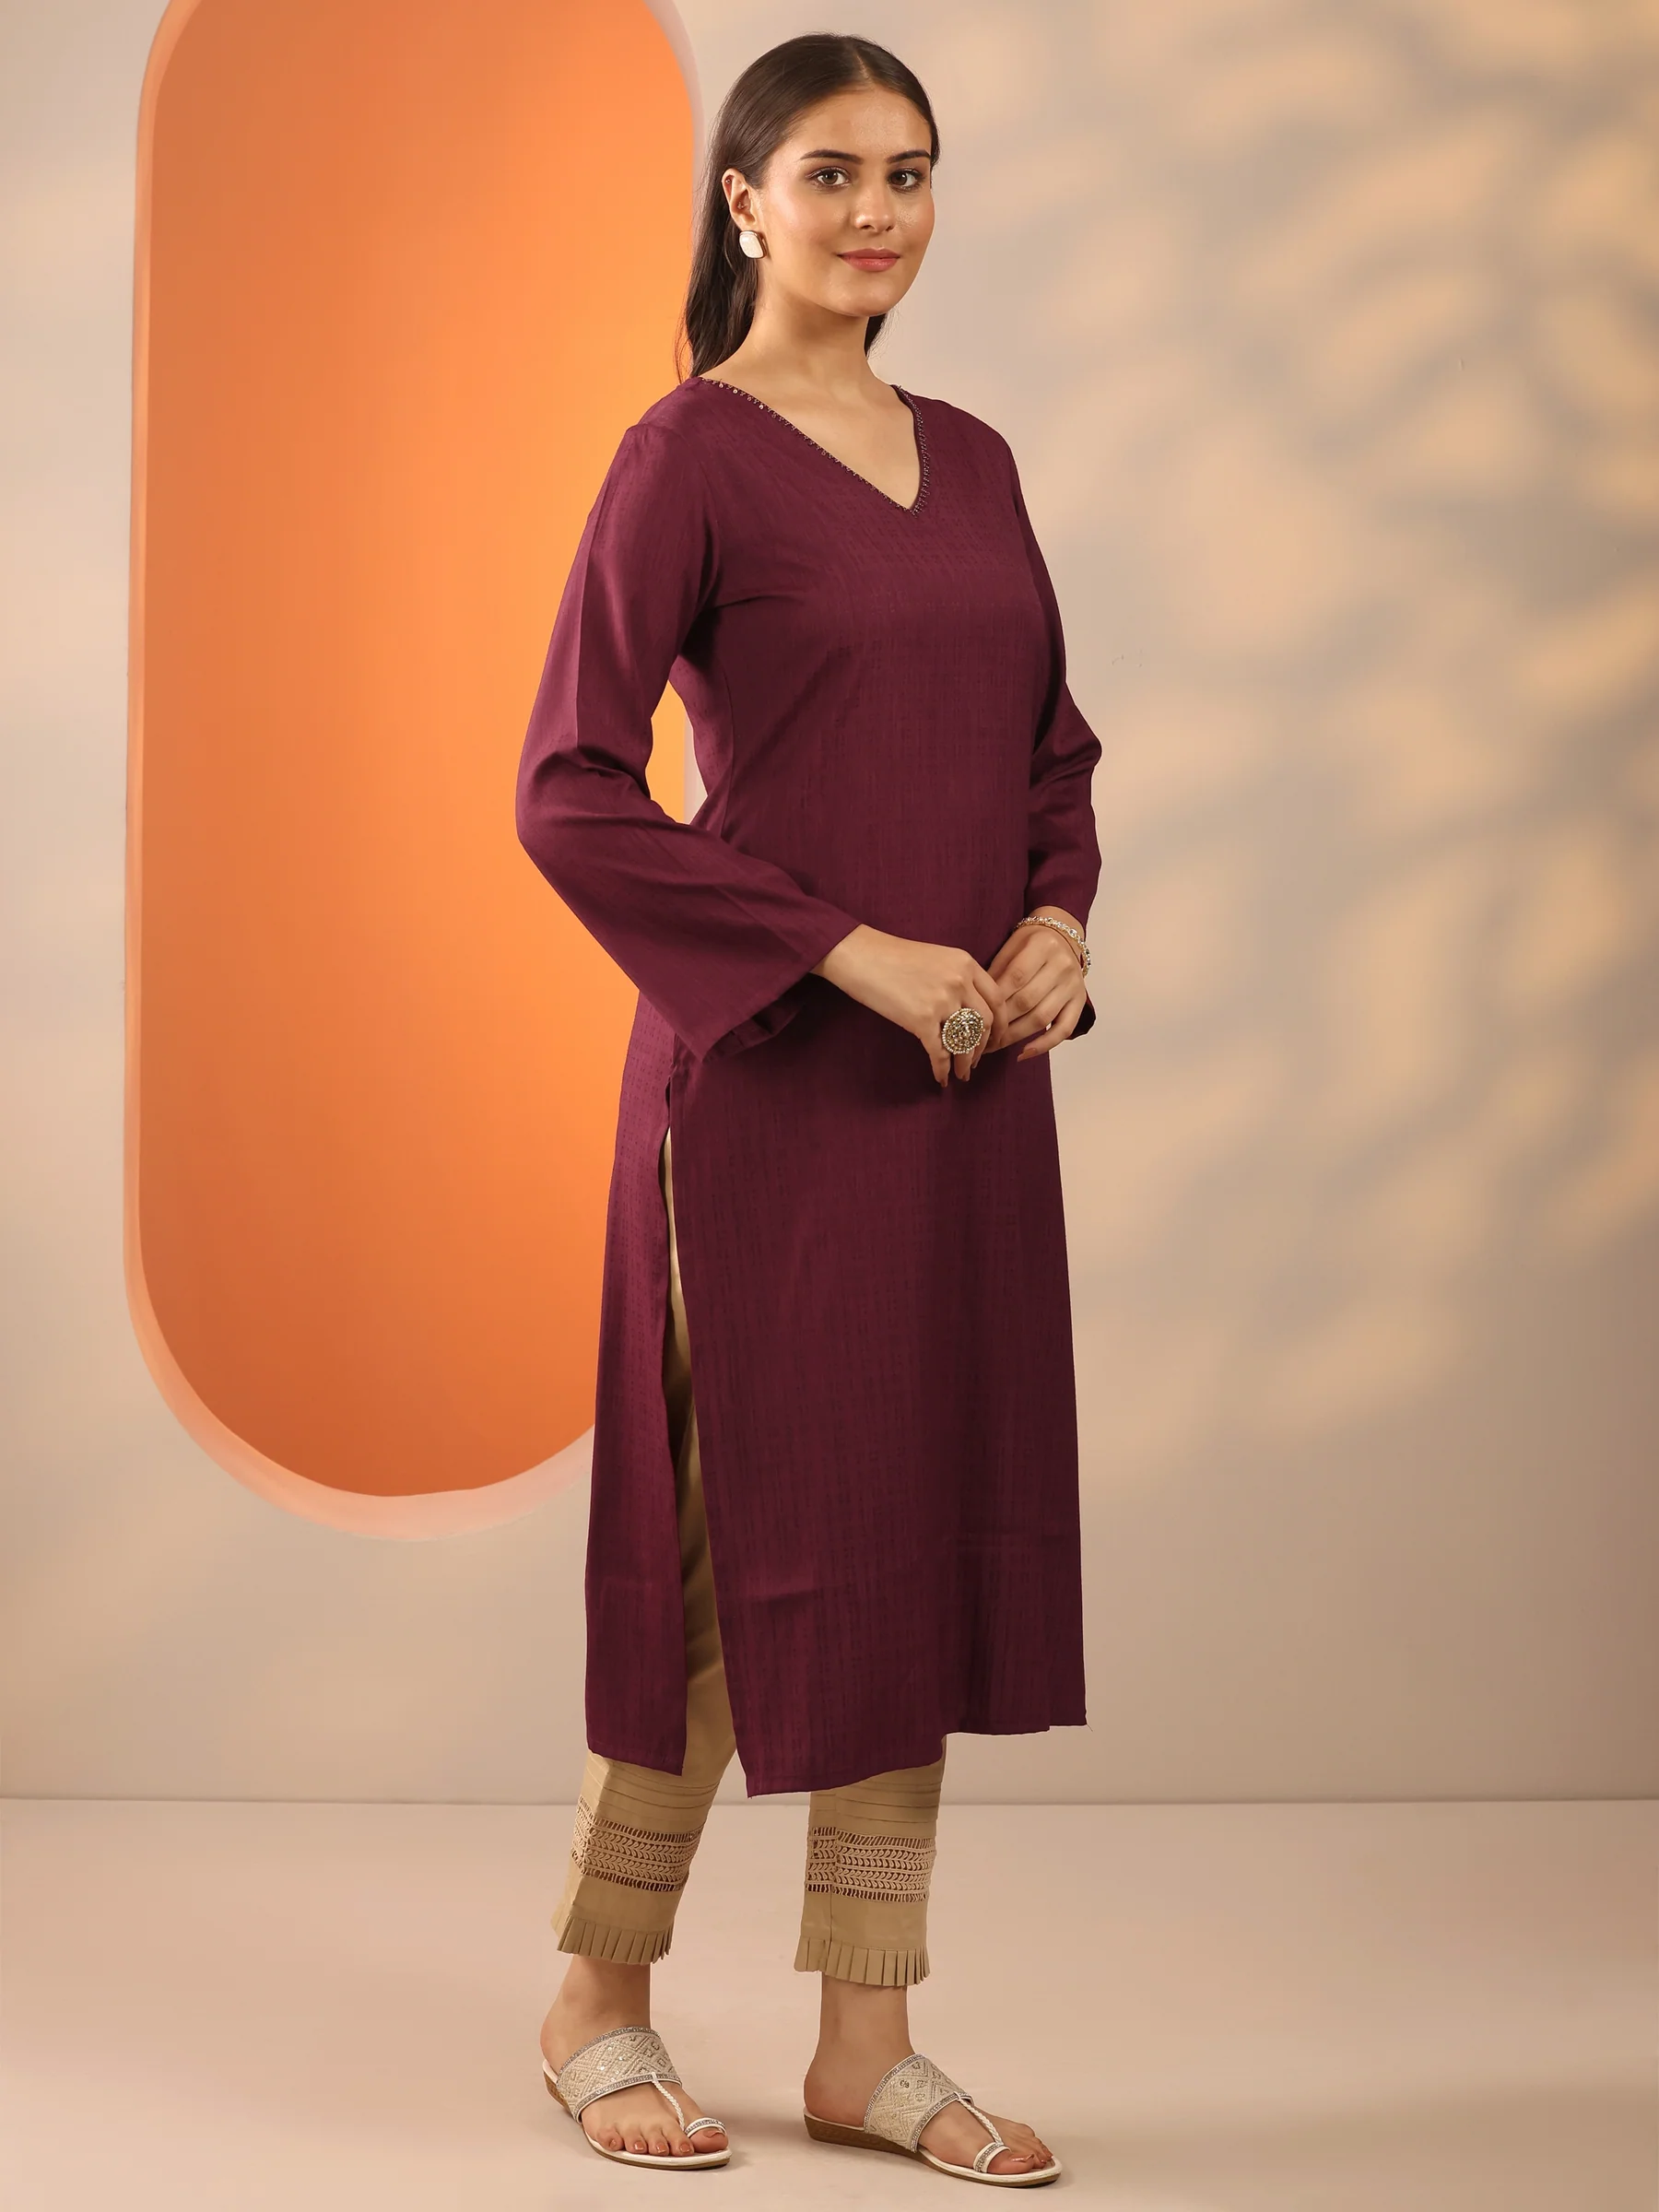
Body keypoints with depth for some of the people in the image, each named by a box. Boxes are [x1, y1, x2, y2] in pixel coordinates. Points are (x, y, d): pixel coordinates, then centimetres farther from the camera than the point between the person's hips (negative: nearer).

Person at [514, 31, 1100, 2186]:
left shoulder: (973, 458, 13)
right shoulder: (690, 456, -7)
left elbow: (1055, 744, 20)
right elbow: (571, 792, -13)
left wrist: (1057, 918, 0)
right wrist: (847, 951, -17)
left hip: (971, 1071, 7)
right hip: (773, 1073, -7)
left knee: (937, 1528, 7)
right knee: (755, 1520, 0)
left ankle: (866, 2043, 16)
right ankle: (598, 2000, 19)